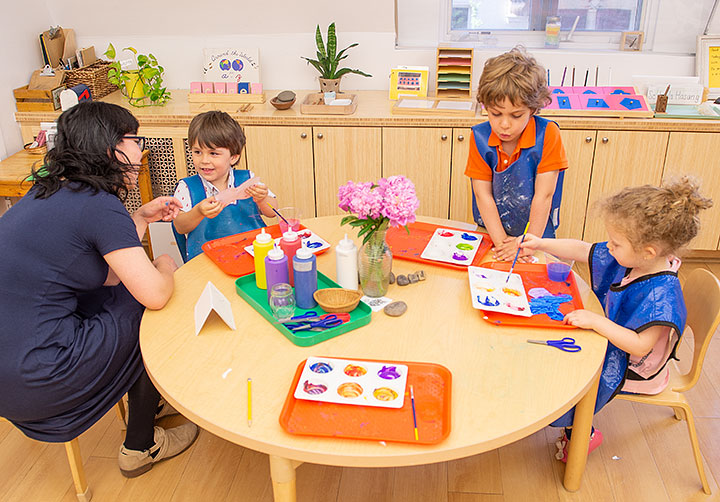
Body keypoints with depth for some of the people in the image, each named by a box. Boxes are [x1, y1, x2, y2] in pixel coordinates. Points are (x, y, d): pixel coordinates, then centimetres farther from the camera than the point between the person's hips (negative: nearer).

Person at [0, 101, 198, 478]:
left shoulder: (48, 192, 10)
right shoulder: (98, 204, -18)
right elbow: (155, 294, -19)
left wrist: (141, 218, 17)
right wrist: (165, 266, 3)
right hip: (32, 383, -9)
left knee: (121, 290, 18)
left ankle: (147, 402, 38)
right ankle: (140, 446, 24)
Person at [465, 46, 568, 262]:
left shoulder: (547, 134, -11)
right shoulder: (480, 137, -6)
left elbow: (543, 195, -12)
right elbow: (483, 194, -8)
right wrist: (501, 241, -16)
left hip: (537, 234, -1)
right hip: (490, 232, 2)